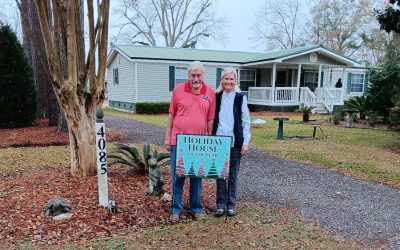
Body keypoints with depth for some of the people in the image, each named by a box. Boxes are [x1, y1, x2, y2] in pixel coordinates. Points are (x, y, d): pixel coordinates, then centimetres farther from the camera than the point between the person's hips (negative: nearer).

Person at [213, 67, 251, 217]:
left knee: (233, 174, 8)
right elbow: (212, 119, 9)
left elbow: (246, 121, -2)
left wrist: (246, 142, -7)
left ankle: (231, 204, 19)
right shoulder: (217, 97, 6)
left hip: (235, 142, -2)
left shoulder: (240, 97, -1)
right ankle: (220, 204, 19)